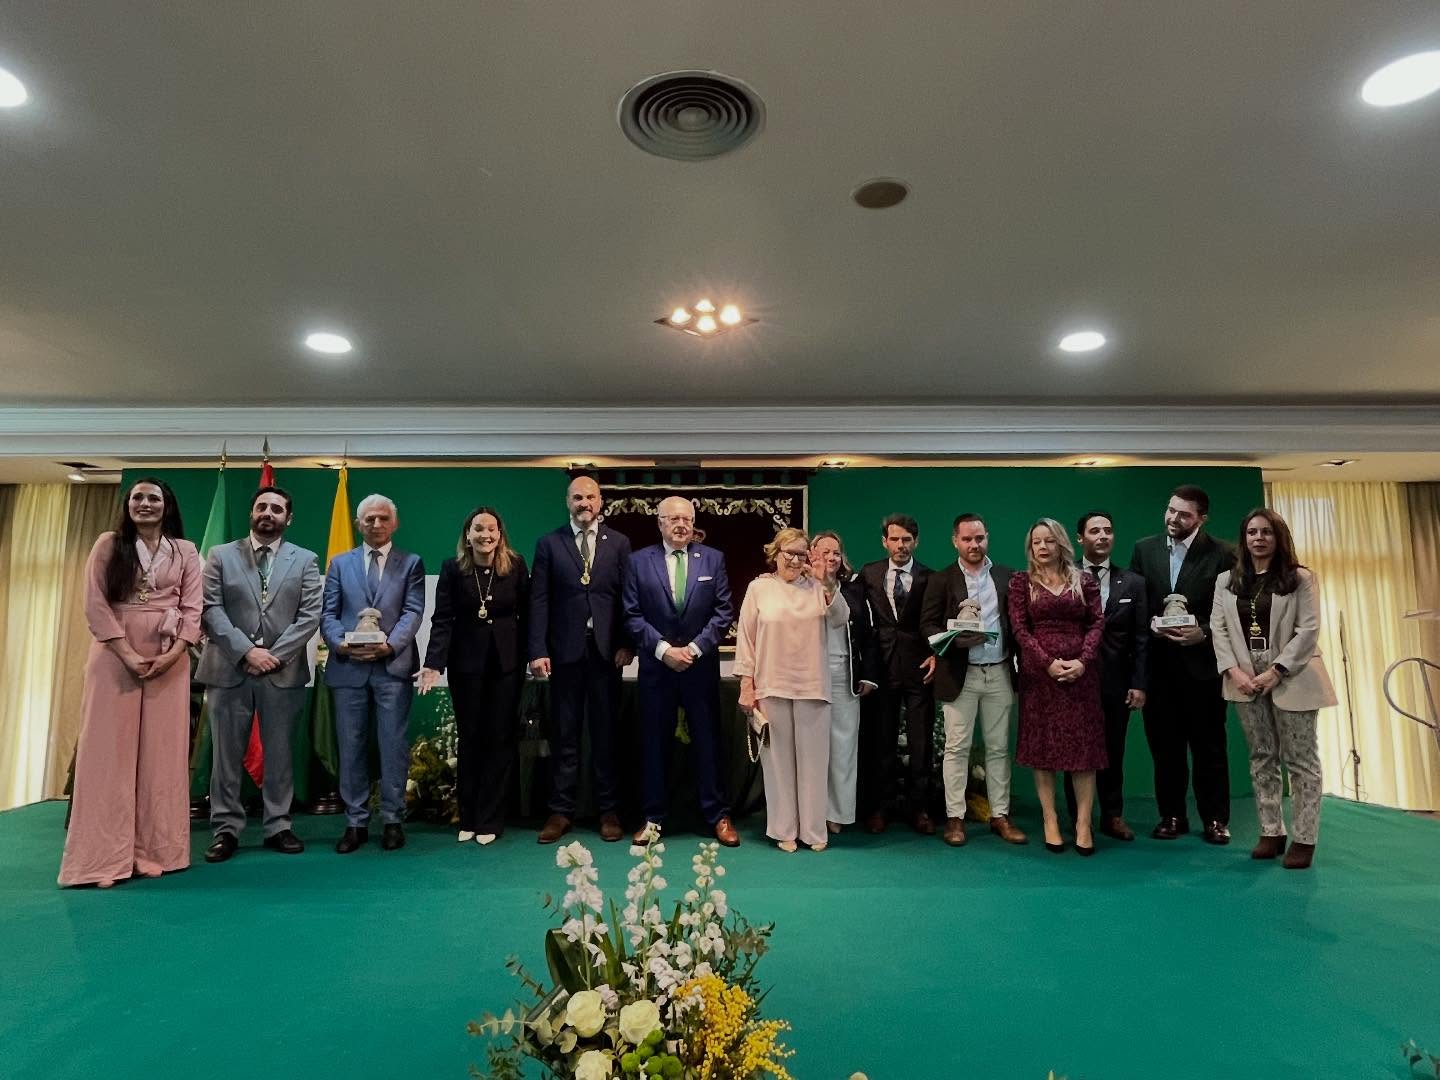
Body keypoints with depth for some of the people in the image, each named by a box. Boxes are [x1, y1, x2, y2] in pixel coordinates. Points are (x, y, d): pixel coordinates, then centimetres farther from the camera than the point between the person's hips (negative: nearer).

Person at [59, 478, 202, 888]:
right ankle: (106, 857, 5)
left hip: (169, 661, 1)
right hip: (115, 658, -1)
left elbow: (192, 609, 4)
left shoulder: (185, 551, 8)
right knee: (110, 751, 0)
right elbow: (95, 604, -3)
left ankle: (152, 851, 9)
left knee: (161, 754, 2)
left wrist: (173, 653, -11)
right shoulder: (109, 544, 5)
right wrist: (128, 654, -12)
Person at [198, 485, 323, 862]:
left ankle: (277, 827, 17)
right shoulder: (220, 555, 7)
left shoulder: (305, 560, 6)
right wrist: (246, 651, -13)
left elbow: (310, 616, -2)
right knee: (227, 754, 6)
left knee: (279, 753, 7)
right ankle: (227, 829, 18)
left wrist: (274, 655, -11)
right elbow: (210, 610, -2)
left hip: (284, 671, 0)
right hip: (229, 669, 0)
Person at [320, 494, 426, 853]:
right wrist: (340, 642, -13)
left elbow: (413, 612, -2)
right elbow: (328, 613, 7)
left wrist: (390, 644, -18)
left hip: (393, 667, -2)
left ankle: (393, 820, 14)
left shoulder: (411, 563, 8)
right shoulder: (340, 563, 14)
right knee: (351, 747, 7)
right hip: (348, 667, 2)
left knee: (393, 746, 3)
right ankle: (356, 822, 18)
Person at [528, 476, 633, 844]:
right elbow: (539, 600, 0)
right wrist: (538, 651, -7)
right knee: (564, 734, 6)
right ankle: (561, 810, 16)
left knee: (606, 732, 8)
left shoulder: (619, 543, 6)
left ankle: (609, 810, 17)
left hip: (606, 650, 0)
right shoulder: (549, 544, 5)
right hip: (565, 649, 0)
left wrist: (627, 645, -6)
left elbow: (627, 598, 3)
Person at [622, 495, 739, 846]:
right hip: (656, 666, 0)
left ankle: (718, 816, 19)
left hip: (701, 666, 0)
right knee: (654, 744, 8)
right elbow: (632, 615, -2)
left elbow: (724, 613, 0)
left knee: (708, 742, 7)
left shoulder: (713, 559, 3)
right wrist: (663, 649, -12)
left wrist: (695, 648, -10)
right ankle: (653, 818, 21)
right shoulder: (639, 561, 2)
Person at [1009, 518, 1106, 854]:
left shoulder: (1085, 581, 8)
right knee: (1042, 745, 3)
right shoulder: (1021, 582, 5)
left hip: (1081, 671, 1)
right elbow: (1019, 628, -2)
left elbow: (1097, 623, 2)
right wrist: (1048, 663, -14)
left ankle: (1084, 824, 7)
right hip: (1038, 672, -1)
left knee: (1083, 745, 1)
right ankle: (1050, 821, 11)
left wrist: (1083, 661, -14)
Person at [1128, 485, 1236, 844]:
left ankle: (1215, 818, 21)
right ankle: (1172, 815, 22)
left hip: (1201, 662, -2)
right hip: (1158, 662, 2)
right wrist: (1151, 623, -12)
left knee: (1209, 744, 8)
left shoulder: (1221, 554, -4)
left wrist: (1203, 633, -18)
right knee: (1164, 744, 10)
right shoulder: (1144, 549, 4)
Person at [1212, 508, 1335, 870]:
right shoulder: (1226, 581, 10)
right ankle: (1271, 832, 17)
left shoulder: (1300, 579, 1)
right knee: (1262, 759, 9)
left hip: (1290, 679, -3)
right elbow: (1218, 627, 4)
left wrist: (1276, 671, -15)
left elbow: (1308, 630, -7)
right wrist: (1234, 671, -9)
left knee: (1300, 760, 1)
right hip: (1246, 680, 3)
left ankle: (1303, 838, 7)